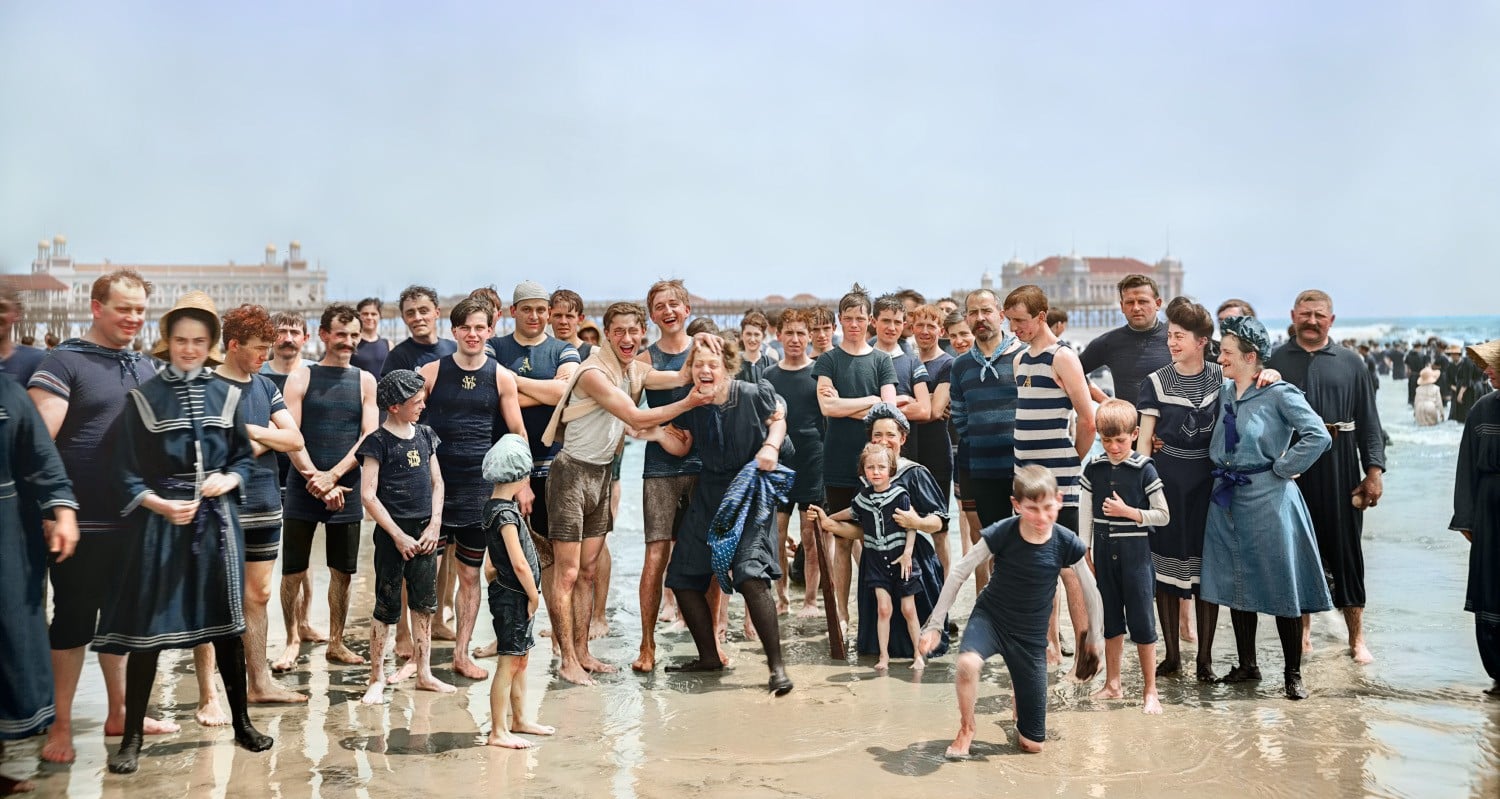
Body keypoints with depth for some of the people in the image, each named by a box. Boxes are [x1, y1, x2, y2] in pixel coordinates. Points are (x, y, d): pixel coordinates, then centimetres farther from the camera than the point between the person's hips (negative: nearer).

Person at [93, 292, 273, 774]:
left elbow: (244, 459, 9)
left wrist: (228, 481, -11)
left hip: (216, 520, 2)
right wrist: (162, 504, -19)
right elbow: (127, 473, -4)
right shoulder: (143, 398, -2)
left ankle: (241, 721, 22)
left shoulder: (226, 397, 5)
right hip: (157, 521, -2)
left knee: (226, 624, 9)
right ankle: (132, 736, 12)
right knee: (147, 627, 0)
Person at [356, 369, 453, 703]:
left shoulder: (425, 435, 8)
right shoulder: (378, 441, -9)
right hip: (393, 532, -5)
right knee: (386, 608, 1)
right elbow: (368, 495, -11)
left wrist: (434, 525, 1)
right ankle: (377, 679, 11)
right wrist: (398, 536, -12)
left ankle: (424, 672, 21)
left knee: (424, 603, 11)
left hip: (425, 531, 5)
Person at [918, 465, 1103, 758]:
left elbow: (1091, 593, 0)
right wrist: (935, 623, -8)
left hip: (1031, 635, 1)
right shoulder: (1001, 533, -21)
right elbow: (959, 573, -10)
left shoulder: (1066, 544, -17)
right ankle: (967, 728, -8)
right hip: (989, 617, -1)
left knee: (1032, 744, 2)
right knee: (967, 663, -39)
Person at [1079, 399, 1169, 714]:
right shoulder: (1094, 469, 2)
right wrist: (1084, 552, 5)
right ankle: (1112, 684, 24)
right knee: (1111, 620, 13)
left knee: (1142, 621, -1)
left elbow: (1163, 515, -6)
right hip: (1104, 553, 4)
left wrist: (1128, 511, -17)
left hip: (1135, 553, -3)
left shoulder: (1144, 470, -8)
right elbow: (1085, 515, 7)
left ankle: (1150, 690, 10)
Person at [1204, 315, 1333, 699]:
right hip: (1227, 498, 7)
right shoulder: (1224, 392, 9)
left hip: (1267, 499, -7)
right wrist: (1223, 473, 8)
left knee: (1281, 587, 0)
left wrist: (1282, 469, -14)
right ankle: (1247, 665, 24)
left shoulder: (1279, 393, -11)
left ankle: (1293, 674, 11)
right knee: (1234, 584, 12)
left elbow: (1318, 435, -19)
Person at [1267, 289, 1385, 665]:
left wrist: (1374, 471, -1)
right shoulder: (1274, 361, 6)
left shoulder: (1350, 363, 8)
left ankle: (1356, 637, 14)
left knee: (1345, 549, 4)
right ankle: (1302, 630, 19)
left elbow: (1369, 422, 6)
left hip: (1339, 469, 0)